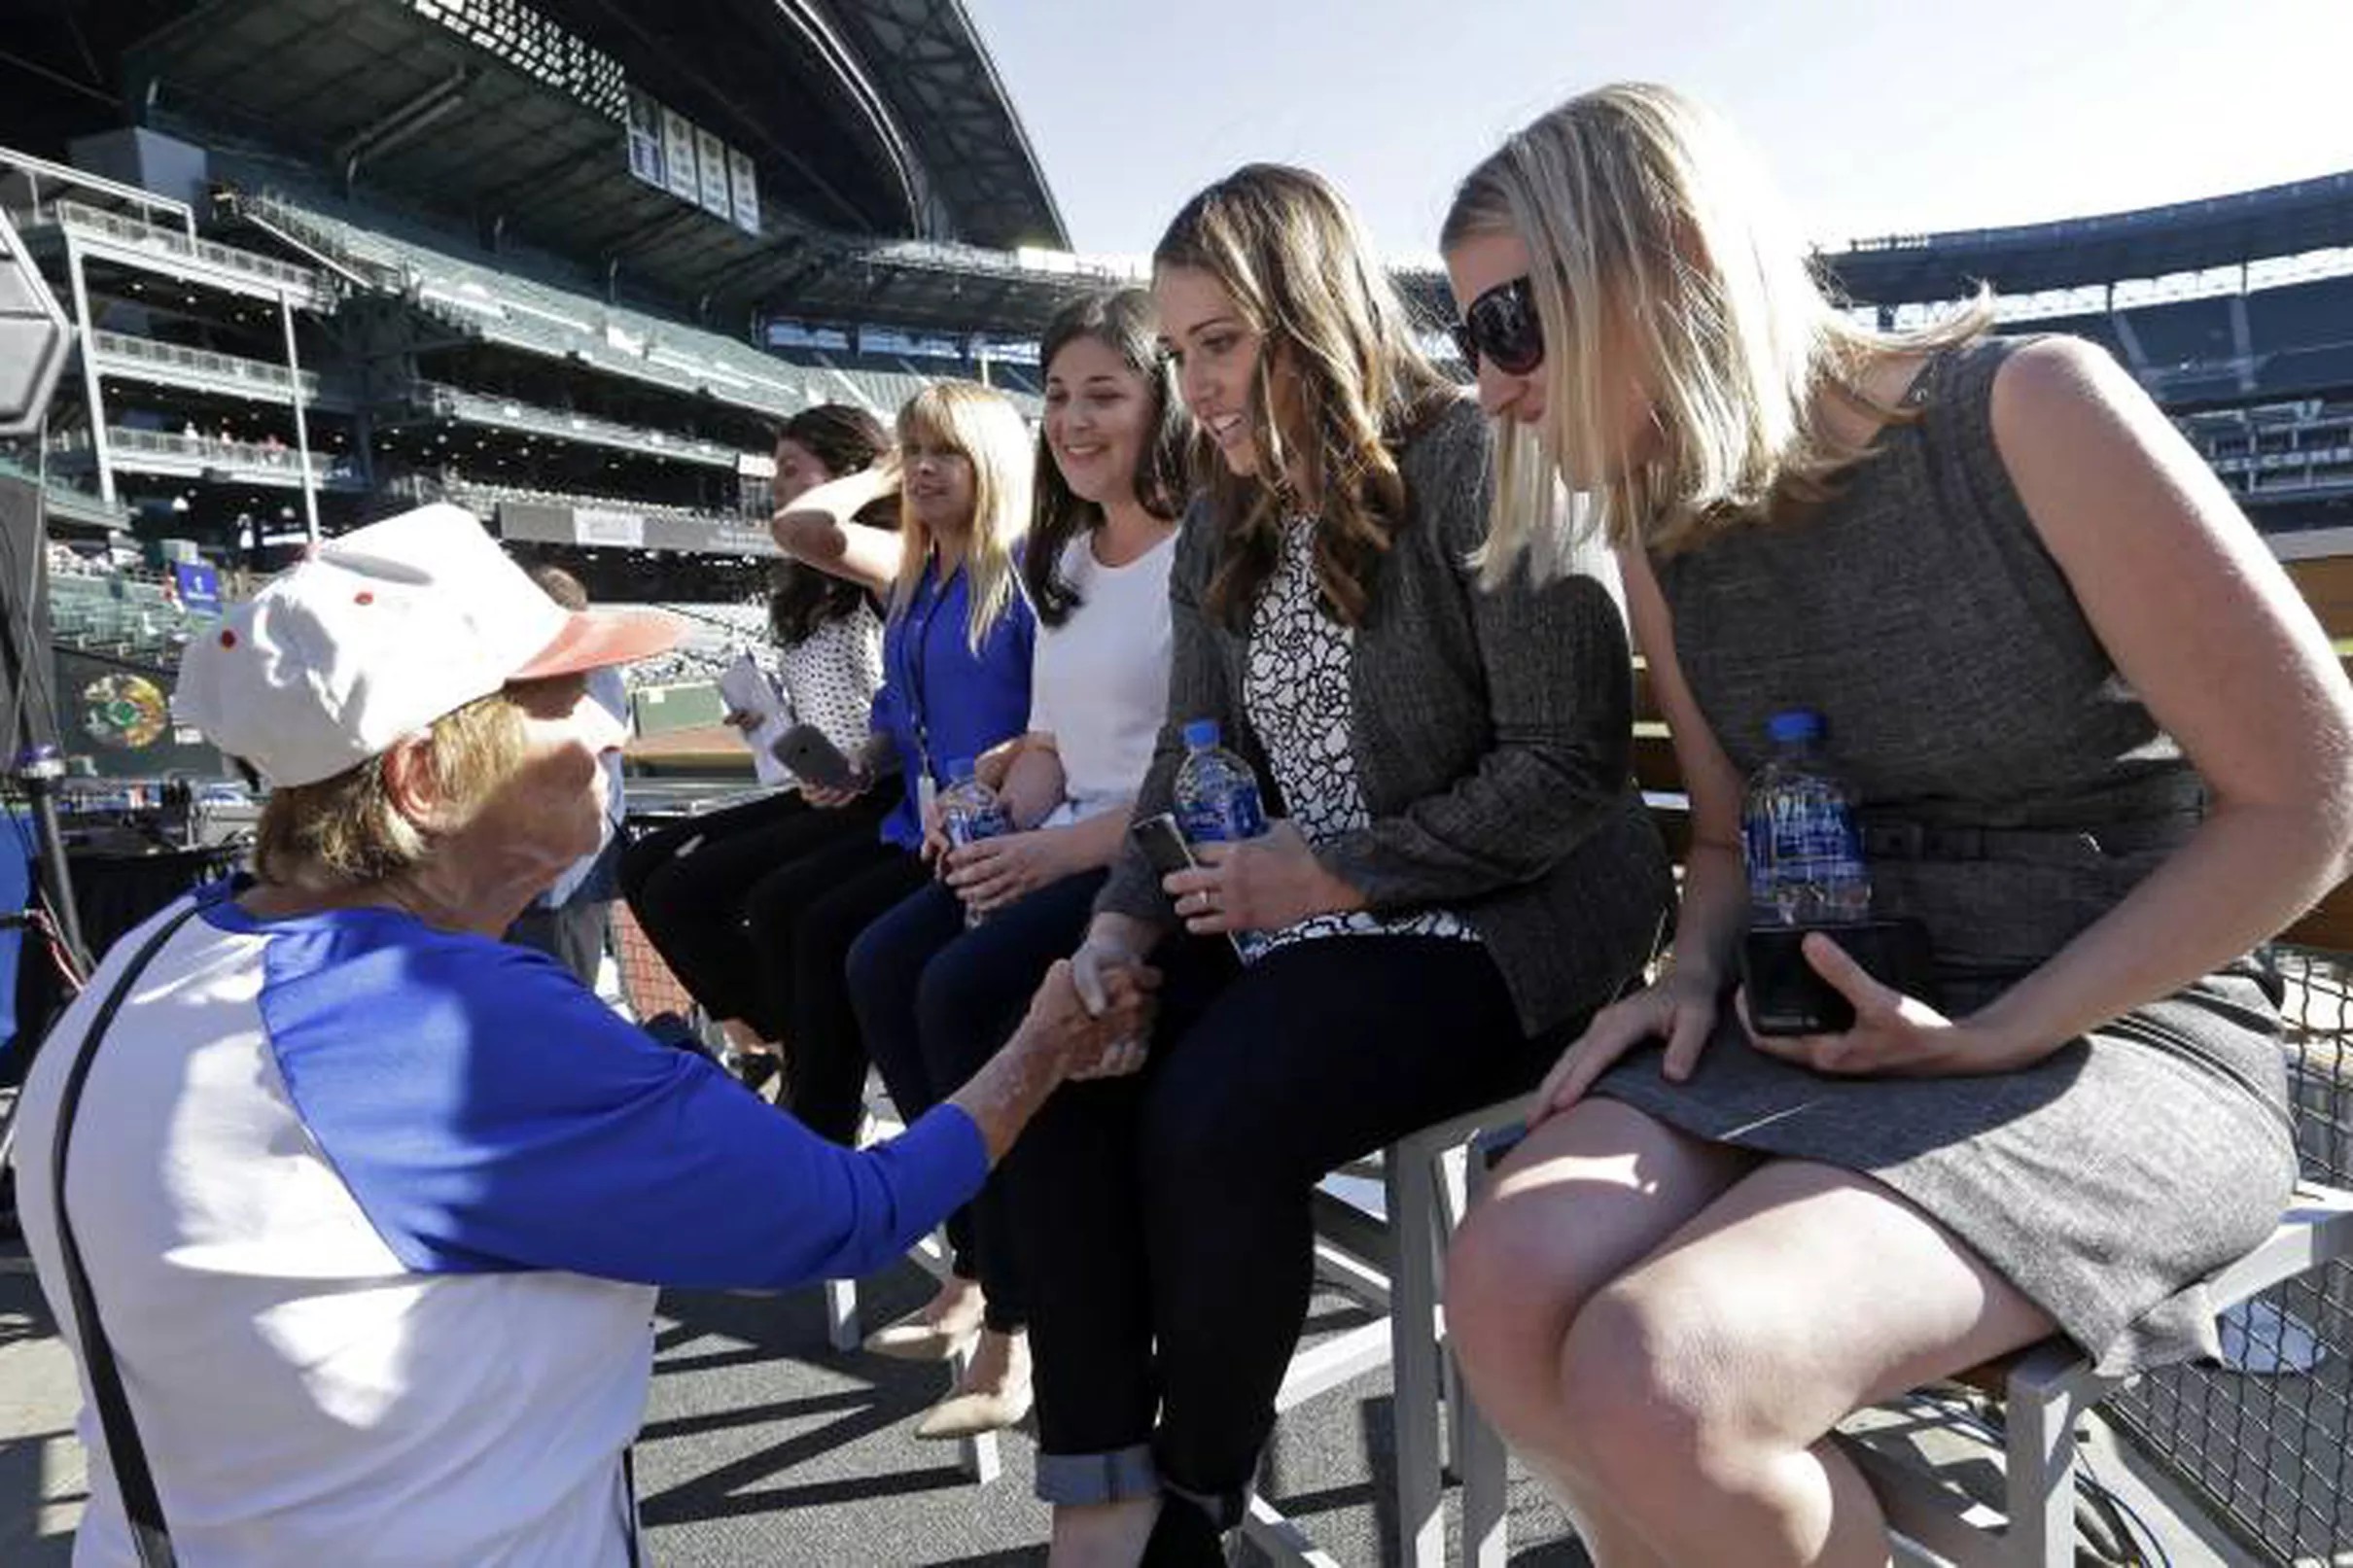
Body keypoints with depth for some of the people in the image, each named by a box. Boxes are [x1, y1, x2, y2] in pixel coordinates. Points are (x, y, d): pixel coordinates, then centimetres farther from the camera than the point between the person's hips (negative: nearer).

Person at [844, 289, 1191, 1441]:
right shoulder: (1060, 560, 17)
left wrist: (1058, 852, -20)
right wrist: (1008, 825, -2)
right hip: (1066, 846, 8)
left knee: (965, 988, -24)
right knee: (880, 965, -9)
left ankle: (1014, 1320, -5)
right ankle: (978, 1267, 4)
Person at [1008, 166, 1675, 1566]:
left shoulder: (1476, 470, -12)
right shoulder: (1225, 528, 12)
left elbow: (1570, 764, -16)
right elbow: (1190, 762, 8)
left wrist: (1340, 872, -20)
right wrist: (1121, 930, -10)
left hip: (1502, 922, -7)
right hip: (1293, 916, 7)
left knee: (1212, 1123, -26)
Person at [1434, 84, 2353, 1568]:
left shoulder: (2030, 414, -12)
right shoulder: (1665, 536, 5)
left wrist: (1991, 1039, -14)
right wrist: (1694, 979, -6)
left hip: (2110, 1037, -4)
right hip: (1818, 1025, 5)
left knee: (1655, 1379, -27)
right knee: (1509, 1293, -22)